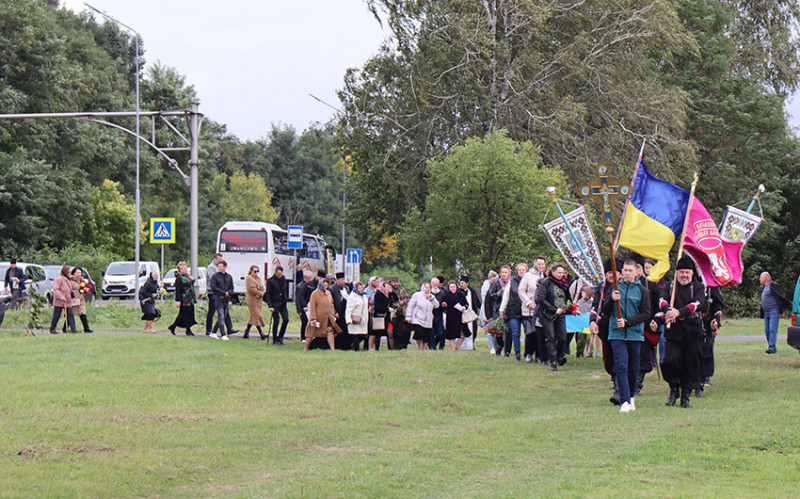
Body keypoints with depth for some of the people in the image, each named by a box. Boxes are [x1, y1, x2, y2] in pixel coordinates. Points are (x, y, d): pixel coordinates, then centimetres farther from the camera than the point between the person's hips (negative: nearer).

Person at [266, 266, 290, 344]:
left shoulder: (284, 279, 7)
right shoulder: (270, 281, -9)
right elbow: (268, 294, -9)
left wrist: (286, 299, 10)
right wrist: (270, 306, -17)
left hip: (283, 304, 5)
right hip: (275, 304, -5)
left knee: (286, 320, -4)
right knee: (276, 321, -6)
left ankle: (280, 337, 12)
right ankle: (275, 340, 4)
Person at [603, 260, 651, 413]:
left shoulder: (642, 291, 3)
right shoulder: (615, 288, 9)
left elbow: (646, 314, 0)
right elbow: (605, 311, 9)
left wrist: (627, 322, -12)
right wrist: (612, 300, -12)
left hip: (635, 334, 0)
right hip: (617, 334, 0)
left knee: (633, 368, 8)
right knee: (621, 366, -12)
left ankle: (631, 396, 28)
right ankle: (625, 401, -15)